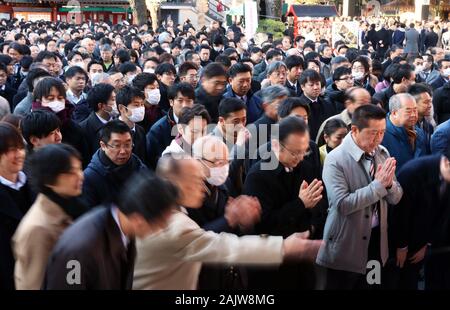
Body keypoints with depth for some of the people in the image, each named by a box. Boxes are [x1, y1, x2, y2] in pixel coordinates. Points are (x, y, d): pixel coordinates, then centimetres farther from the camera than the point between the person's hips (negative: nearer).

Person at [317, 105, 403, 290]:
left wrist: (388, 183, -19)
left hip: (378, 240, 6)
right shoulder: (336, 159, -17)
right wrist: (379, 184, -24)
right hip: (346, 248, -6)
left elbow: (396, 198, 3)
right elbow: (342, 204, -25)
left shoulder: (382, 153, 2)